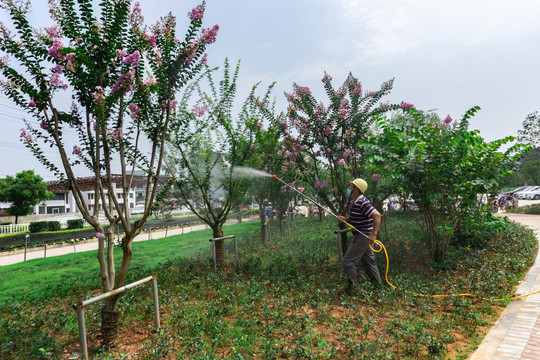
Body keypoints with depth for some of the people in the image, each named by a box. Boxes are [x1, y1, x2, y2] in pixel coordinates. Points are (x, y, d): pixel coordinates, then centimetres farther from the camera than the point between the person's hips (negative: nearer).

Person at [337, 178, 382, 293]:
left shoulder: (363, 203, -23)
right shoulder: (352, 202, 9)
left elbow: (377, 215, -31)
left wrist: (374, 234, -33)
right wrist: (345, 219, 1)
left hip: (364, 236, -10)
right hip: (361, 236, 10)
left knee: (348, 261, -4)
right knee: (368, 261, 21)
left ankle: (353, 287, 7)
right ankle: (377, 283, 34)